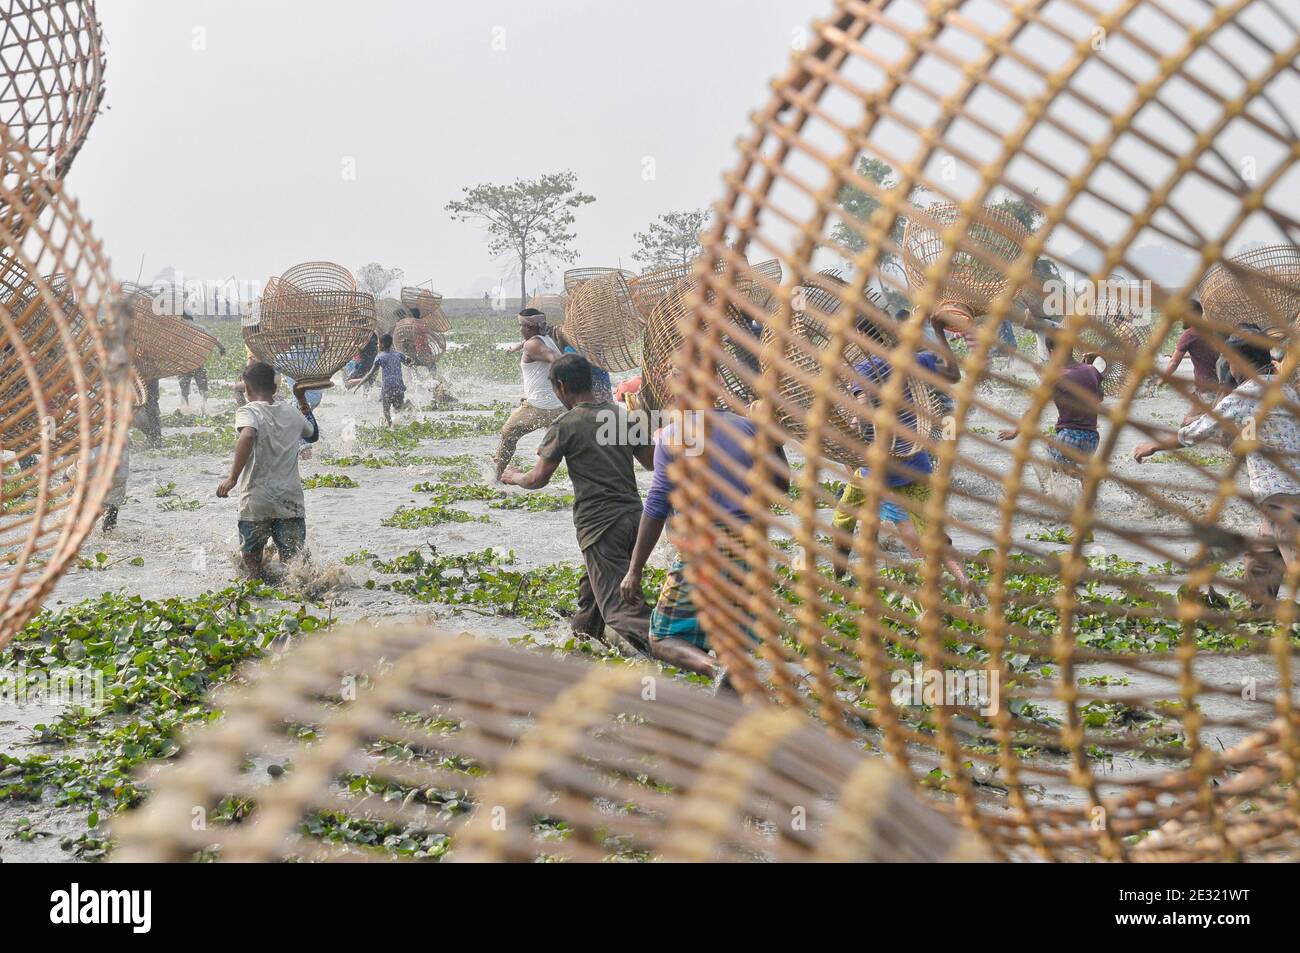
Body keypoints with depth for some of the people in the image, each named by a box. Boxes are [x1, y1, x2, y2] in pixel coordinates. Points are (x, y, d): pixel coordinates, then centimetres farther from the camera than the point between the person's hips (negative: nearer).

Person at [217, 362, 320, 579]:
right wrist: (302, 399, 44)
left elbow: (247, 436, -27)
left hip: (257, 501, -4)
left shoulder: (248, 412, -4)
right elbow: (313, 434, 34)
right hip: (291, 500, 4)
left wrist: (232, 478, -28)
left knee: (251, 560, 11)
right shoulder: (292, 412, 12)